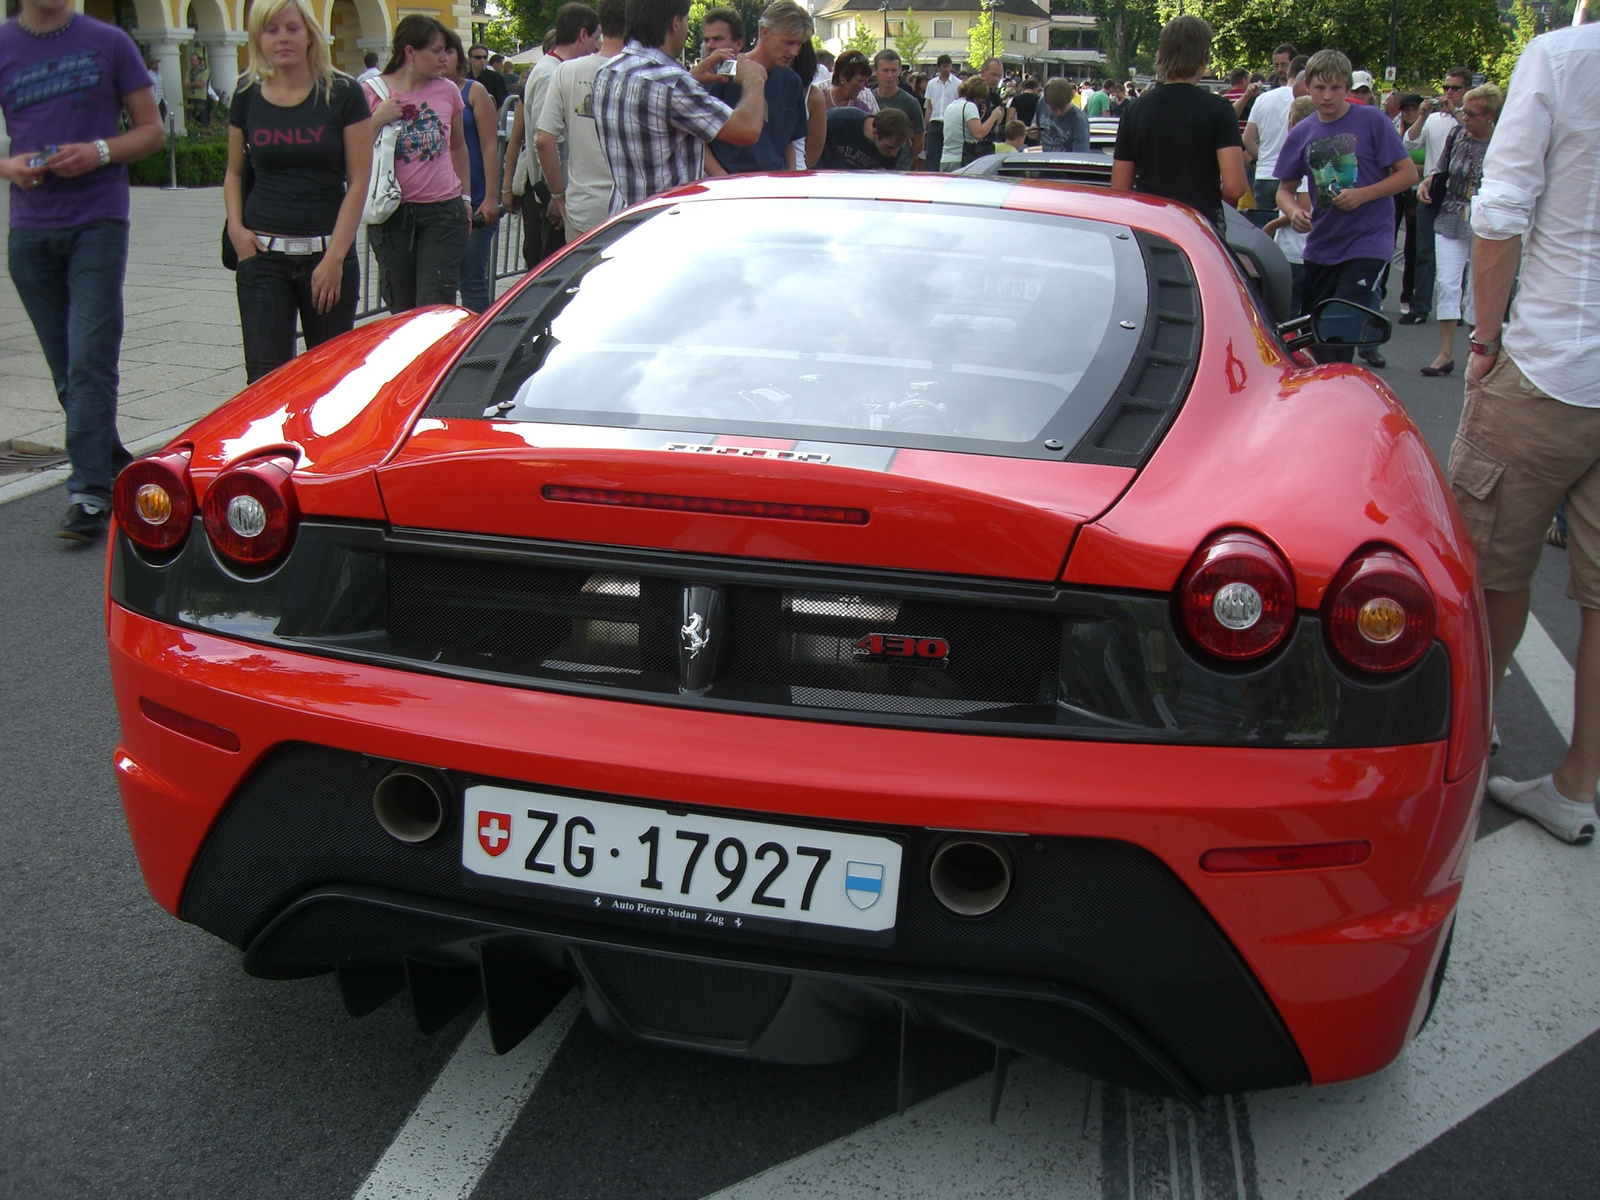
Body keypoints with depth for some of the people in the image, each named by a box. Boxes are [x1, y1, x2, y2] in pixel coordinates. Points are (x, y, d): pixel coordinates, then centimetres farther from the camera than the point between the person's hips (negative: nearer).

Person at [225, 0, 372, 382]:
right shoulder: (247, 97, 7)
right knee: (264, 377, -6)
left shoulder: (342, 94, -2)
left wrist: (334, 257, -11)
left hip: (328, 253, -2)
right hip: (262, 254, 2)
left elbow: (358, 181, -4)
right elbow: (234, 172, 19)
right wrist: (236, 228, 1)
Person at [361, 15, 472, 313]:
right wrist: (377, 121, -13)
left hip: (443, 211, 1)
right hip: (392, 213, 0)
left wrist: (466, 198, 16)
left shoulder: (447, 91, 5)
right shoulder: (371, 92, -1)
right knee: (401, 312, 6)